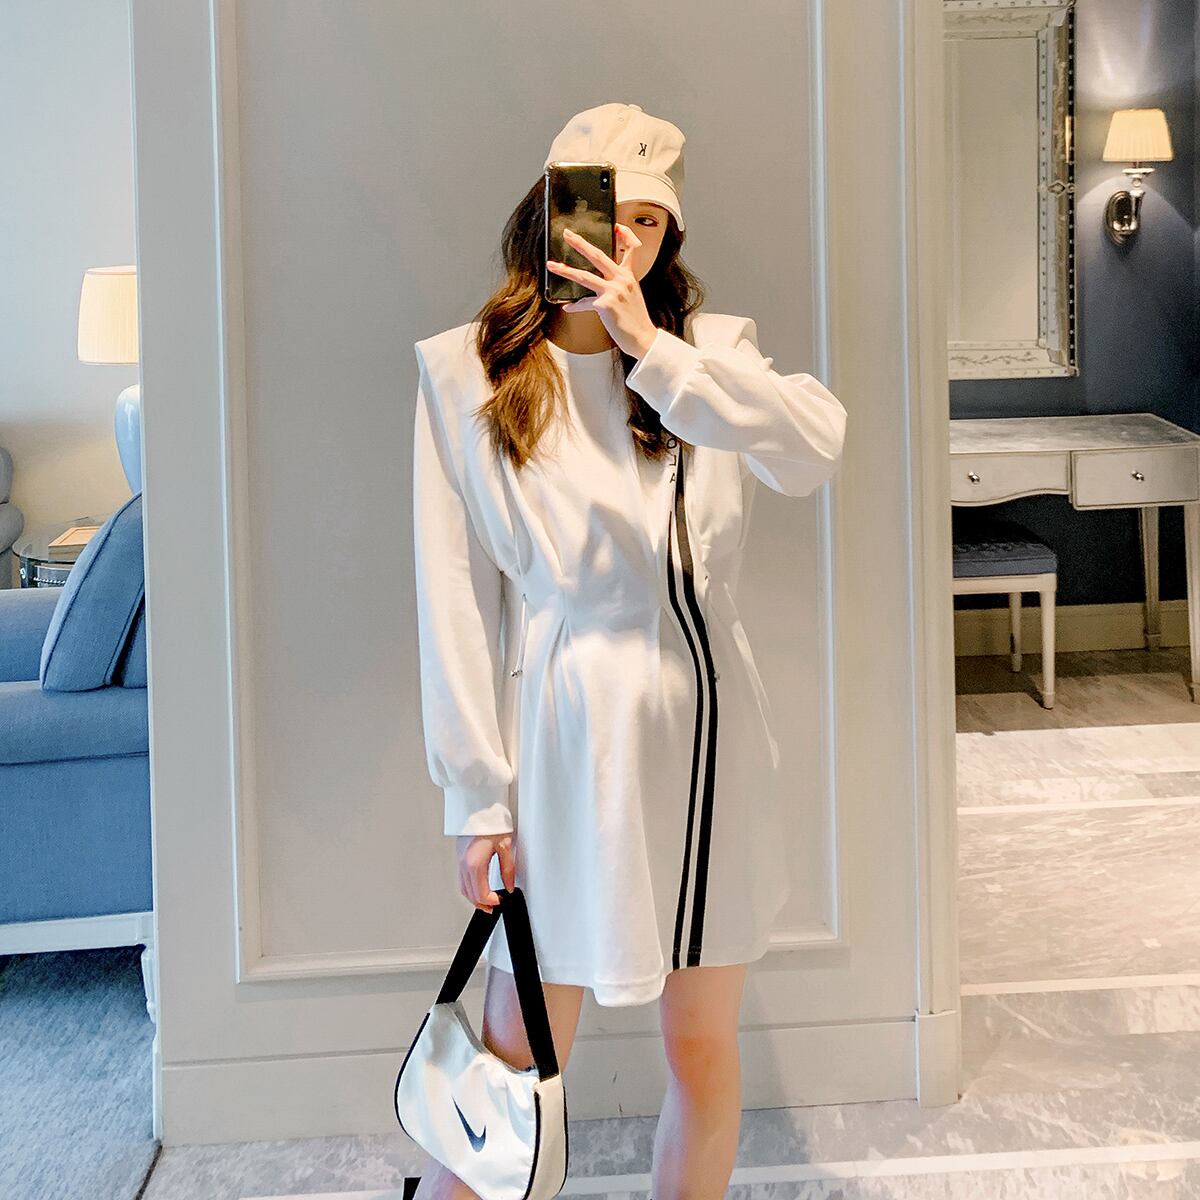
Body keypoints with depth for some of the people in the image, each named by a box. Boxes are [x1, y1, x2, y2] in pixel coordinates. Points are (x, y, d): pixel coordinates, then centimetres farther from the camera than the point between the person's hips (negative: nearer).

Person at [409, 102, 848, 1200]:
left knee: (705, 1048, 13)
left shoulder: (709, 350, 5)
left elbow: (815, 450, -17)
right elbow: (453, 595, -3)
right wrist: (478, 797, -5)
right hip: (566, 729, -3)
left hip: (706, 722, 3)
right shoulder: (465, 373, -1)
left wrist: (651, 348, -22)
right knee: (515, 1059, 3)